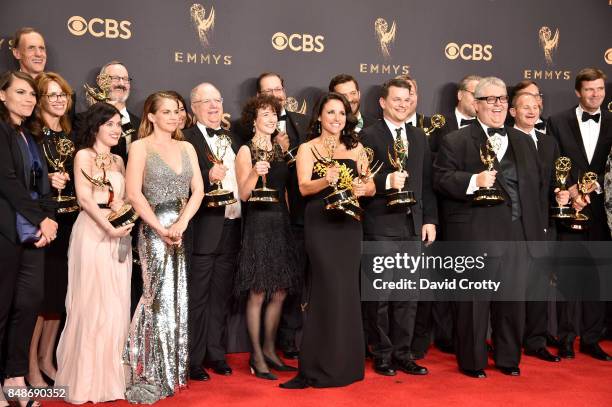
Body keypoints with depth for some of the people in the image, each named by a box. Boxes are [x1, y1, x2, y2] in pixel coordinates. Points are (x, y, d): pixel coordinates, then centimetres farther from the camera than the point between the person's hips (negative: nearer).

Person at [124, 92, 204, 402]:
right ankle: (151, 375, 10)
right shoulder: (140, 147, -1)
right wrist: (162, 230, -15)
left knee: (176, 300, 8)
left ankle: (173, 371, 20)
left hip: (183, 229, 5)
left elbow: (198, 190, 5)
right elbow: (135, 194, -10)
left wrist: (180, 224, -10)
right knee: (160, 299, -3)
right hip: (154, 230, -4)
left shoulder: (186, 147, 13)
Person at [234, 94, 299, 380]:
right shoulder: (246, 151, -4)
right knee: (257, 293, -3)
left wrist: (289, 220, 12)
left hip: (281, 224, 7)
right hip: (258, 224, -6)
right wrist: (255, 173, -27)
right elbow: (243, 194, -10)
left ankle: (269, 350, 21)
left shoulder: (280, 150, 15)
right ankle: (257, 357, 8)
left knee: (280, 292, 8)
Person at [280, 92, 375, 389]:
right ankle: (320, 366, 4)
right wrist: (327, 180, -29)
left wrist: (363, 188, -11)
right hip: (320, 223, -4)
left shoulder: (355, 148, 14)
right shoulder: (307, 148, 3)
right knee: (329, 289, -8)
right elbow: (304, 188, -10)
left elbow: (371, 186, 11)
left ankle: (345, 362, 19)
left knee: (348, 289, 5)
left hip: (349, 223, 4)